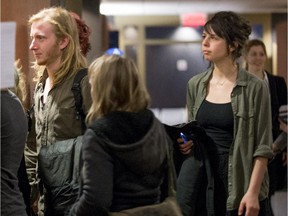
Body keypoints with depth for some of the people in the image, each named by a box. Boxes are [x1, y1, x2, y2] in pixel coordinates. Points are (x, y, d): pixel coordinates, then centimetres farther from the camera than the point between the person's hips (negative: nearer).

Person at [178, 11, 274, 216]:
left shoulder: (255, 88, -7)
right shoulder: (195, 85, 6)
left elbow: (262, 147, -8)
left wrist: (253, 192, -14)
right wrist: (186, 143, -3)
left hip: (239, 184, -4)